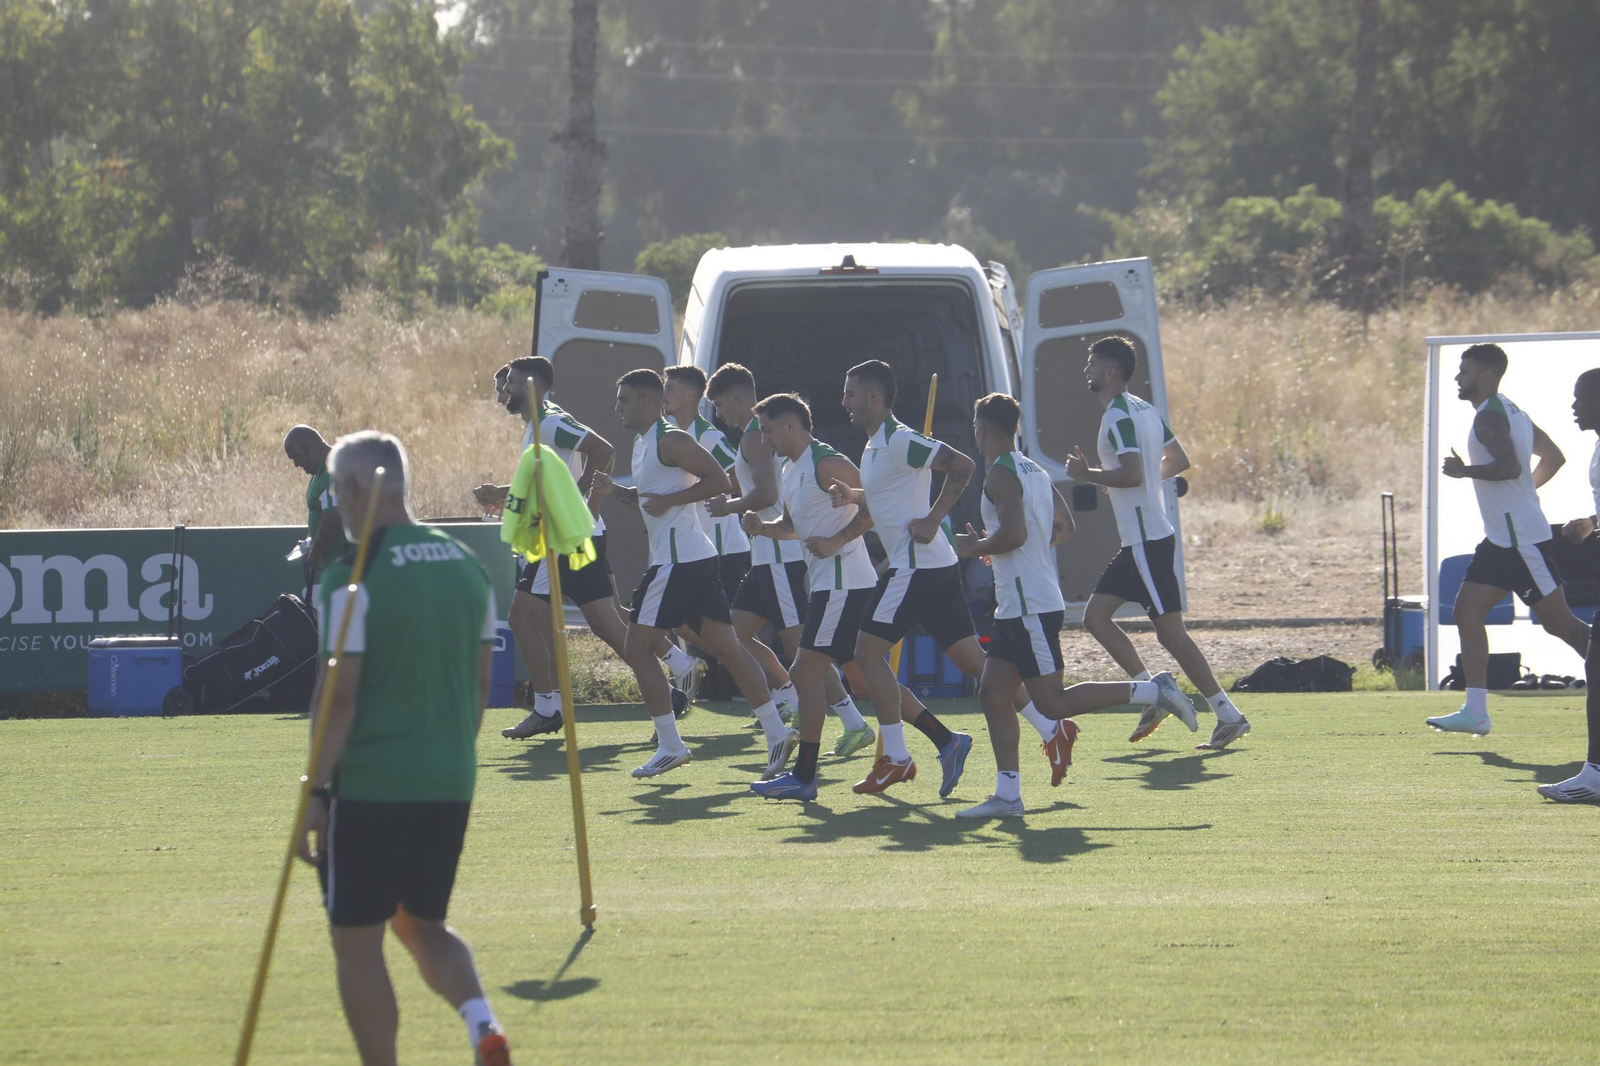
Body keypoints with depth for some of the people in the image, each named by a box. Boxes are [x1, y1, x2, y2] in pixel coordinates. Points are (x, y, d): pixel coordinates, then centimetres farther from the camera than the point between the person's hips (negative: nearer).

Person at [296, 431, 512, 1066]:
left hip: (370, 785, -7)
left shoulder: (351, 579, -13)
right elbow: (480, 684, 13)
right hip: (450, 786, 7)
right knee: (422, 924, 20)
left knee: (356, 942, 6)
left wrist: (315, 793, -12)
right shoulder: (467, 567, 7)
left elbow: (339, 695, -16)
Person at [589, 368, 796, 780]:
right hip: (697, 556, 10)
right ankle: (777, 733, 3)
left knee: (637, 647, -6)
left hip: (677, 559, -10)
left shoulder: (670, 440, -12)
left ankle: (669, 745, -5)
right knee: (725, 646, 7)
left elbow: (719, 480, -17)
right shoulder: (643, 442, 18)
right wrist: (614, 490, 13)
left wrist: (668, 500, -19)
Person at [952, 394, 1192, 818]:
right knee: (992, 695, 7)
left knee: (1053, 703, -8)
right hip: (1017, 607, 10)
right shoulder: (1034, 471, 15)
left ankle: (1153, 691, -6)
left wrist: (975, 547, -8)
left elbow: (1014, 533, -26)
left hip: (1030, 607, -10)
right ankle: (1007, 795, 3)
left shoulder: (1000, 474, -14)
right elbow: (1064, 527, 24)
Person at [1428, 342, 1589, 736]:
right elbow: (1553, 457, 22)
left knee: (1559, 622, -4)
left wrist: (1465, 470, -16)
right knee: (1467, 611, 3)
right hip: (1501, 539, 10)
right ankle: (1475, 711, 0)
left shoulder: (1489, 417, -15)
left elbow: (1510, 466, -28)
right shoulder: (1510, 412, 16)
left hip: (1522, 538, -10)